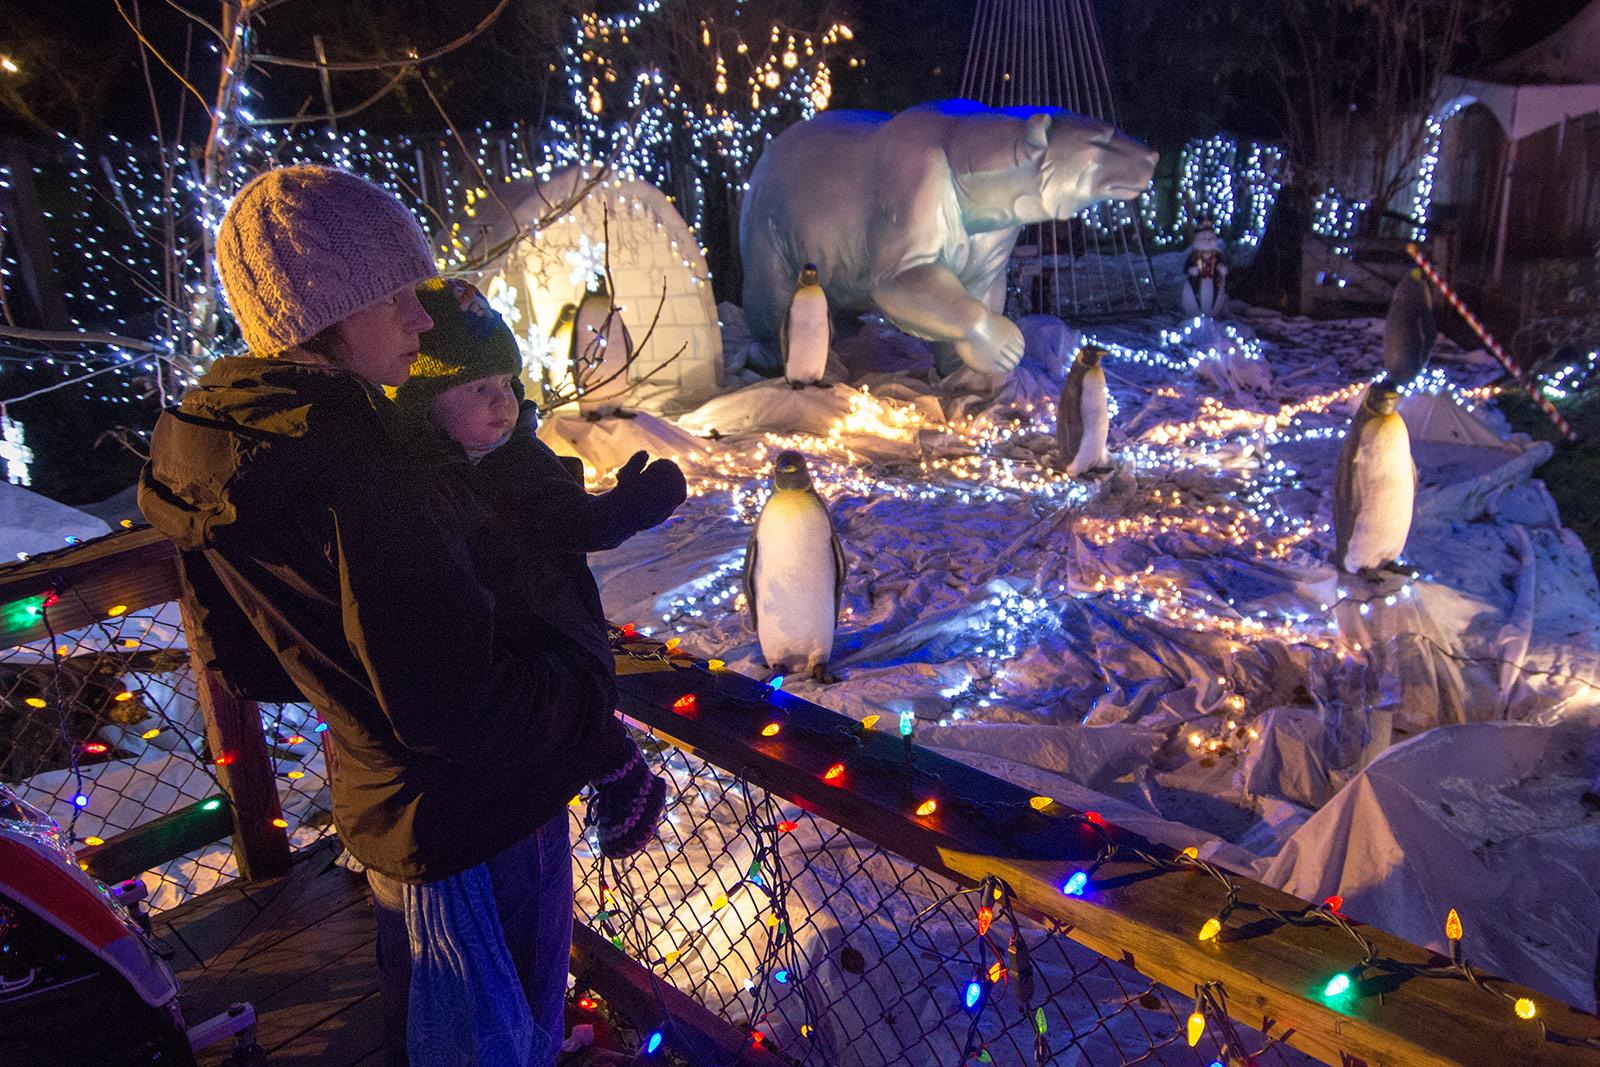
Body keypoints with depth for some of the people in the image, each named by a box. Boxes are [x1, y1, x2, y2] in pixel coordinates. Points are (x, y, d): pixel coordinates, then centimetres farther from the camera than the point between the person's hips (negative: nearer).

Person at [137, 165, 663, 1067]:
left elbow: (241, 661, 9)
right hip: (476, 820, -8)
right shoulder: (354, 472, -31)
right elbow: (456, 706, -30)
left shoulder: (222, 458, -1)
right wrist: (605, 739, -17)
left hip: (381, 801, 8)